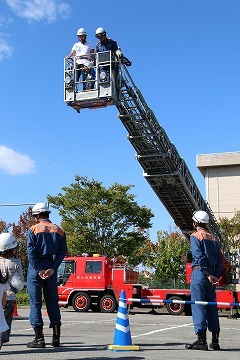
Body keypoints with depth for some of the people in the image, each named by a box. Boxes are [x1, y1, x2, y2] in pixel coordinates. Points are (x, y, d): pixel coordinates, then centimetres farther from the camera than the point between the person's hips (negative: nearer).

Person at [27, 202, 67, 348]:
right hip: (51, 269, 4)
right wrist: (52, 269, -7)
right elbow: (63, 251, 0)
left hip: (35, 269, -4)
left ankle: (39, 338, 0)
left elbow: (31, 251, -12)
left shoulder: (34, 229, -3)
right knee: (53, 302, 10)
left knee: (35, 303, 2)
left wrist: (38, 270, -12)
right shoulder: (59, 231, 9)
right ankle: (56, 338, 10)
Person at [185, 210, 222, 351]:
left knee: (198, 306, -5)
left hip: (200, 272, -6)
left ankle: (201, 340, -9)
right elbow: (219, 259, 11)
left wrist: (208, 275, -17)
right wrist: (216, 276, 7)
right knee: (212, 306, 10)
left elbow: (199, 257, -15)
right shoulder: (213, 238, 17)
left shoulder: (195, 236, -3)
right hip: (211, 274, 7)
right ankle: (215, 341, 12)